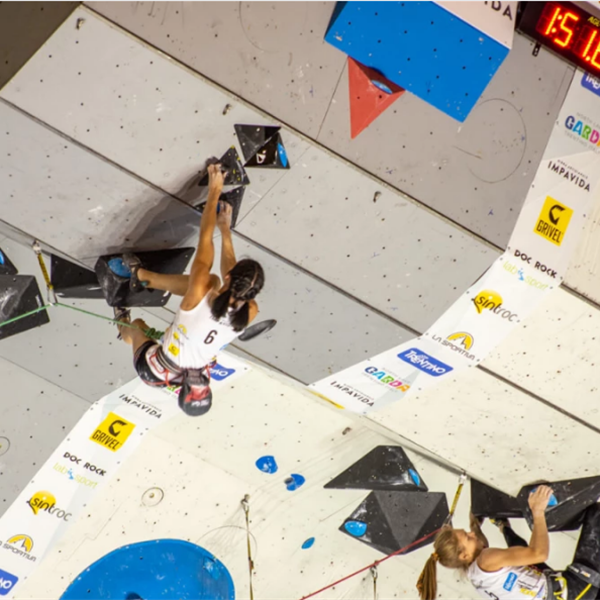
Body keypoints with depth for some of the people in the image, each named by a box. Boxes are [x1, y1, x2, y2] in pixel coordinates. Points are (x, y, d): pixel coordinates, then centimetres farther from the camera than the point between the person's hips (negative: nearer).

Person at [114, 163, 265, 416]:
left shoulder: (199, 294, -38)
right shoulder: (249, 313, -28)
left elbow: (205, 238, -25)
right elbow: (232, 278, -6)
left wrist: (214, 191, -14)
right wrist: (225, 229, 3)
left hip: (156, 372, -3)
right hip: (197, 374, 4)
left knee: (137, 325, 31)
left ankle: (124, 323, 69)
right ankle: (143, 277, 32)